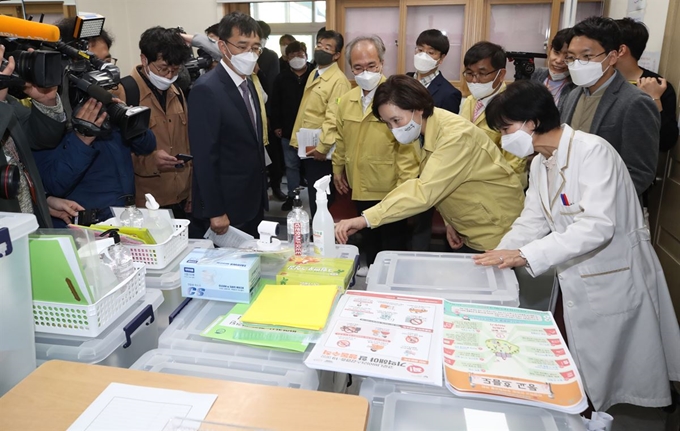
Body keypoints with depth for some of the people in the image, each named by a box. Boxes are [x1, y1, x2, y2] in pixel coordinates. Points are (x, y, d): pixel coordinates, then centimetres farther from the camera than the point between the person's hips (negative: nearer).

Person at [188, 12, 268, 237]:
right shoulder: (207, 89, -19)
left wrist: (260, 192, 14)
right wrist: (214, 212, -19)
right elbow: (204, 157, -20)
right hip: (226, 206, -8)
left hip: (252, 202, 8)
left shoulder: (248, 83, 8)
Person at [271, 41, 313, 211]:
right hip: (288, 130, 3)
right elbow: (275, 103, 6)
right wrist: (276, 125, 1)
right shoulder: (282, 78, 4)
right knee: (291, 165, 12)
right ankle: (292, 196, 23)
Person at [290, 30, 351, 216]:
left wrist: (322, 147, -23)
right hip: (306, 148, 9)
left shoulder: (338, 80, -15)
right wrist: (296, 138, 13)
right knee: (313, 197, 18)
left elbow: (333, 117, -21)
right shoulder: (313, 74, 14)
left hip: (320, 151, -8)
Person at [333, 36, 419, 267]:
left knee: (393, 245, 10)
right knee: (369, 241, 22)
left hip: (390, 190, -6)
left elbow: (407, 145, -16)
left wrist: (405, 185, -17)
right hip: (360, 189, 6)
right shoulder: (346, 101, 5)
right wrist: (337, 169, 19)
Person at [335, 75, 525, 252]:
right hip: (469, 228, 7)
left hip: (496, 229, -7)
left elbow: (425, 191, -39)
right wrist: (449, 221, -5)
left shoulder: (456, 135, -29)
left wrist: (366, 219, -44)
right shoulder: (421, 130, -3)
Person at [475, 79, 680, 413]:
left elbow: (598, 226, -32)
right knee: (588, 379, 18)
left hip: (618, 278, -7)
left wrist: (525, 255, -36)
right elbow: (532, 221, 5)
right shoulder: (540, 163, 5)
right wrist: (498, 257, -7)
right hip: (578, 283, 8)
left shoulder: (592, 151, -22)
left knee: (629, 378, 9)